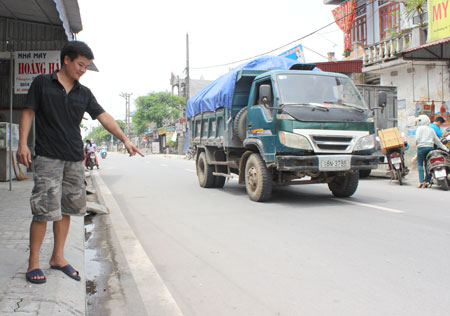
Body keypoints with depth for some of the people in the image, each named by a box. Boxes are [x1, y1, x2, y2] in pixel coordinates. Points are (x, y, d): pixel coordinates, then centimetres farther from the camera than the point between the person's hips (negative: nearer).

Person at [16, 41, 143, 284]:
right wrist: (22, 144, -7)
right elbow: (28, 112, 3)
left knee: (65, 209, 9)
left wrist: (125, 140, 1)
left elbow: (104, 117, 9)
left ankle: (58, 257, 22)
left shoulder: (84, 93, 12)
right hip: (47, 157, -4)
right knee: (44, 210, -7)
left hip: (74, 159, 5)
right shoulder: (42, 83, 3)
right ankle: (33, 262, 7)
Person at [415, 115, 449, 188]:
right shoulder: (431, 130, 16)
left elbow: (417, 138, -7)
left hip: (422, 147, -5)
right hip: (430, 147, 5)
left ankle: (421, 181, -13)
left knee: (420, 165, -3)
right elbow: (437, 140, 16)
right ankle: (428, 181, 6)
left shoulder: (420, 128, 1)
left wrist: (417, 144, 13)